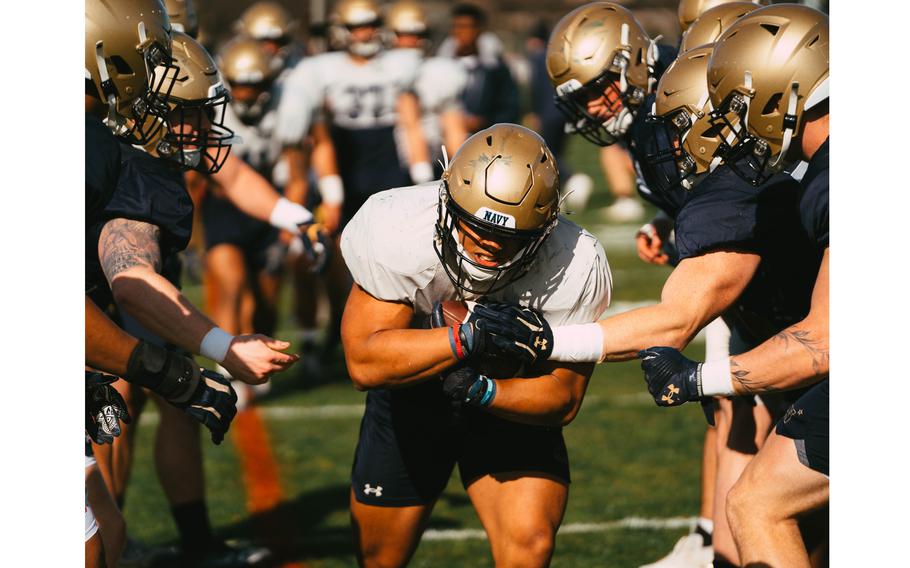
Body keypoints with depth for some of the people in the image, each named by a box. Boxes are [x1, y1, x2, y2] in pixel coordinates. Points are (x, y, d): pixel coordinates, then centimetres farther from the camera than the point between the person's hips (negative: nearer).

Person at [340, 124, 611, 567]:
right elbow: (365, 362, -32)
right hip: (410, 392, 1)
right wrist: (468, 339, -45)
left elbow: (563, 399, -21)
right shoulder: (398, 231, -31)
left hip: (510, 401, 0)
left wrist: (482, 391, -40)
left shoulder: (575, 268, -30)